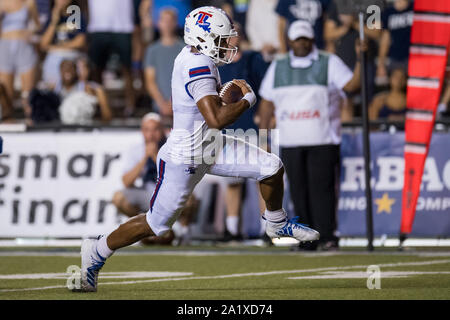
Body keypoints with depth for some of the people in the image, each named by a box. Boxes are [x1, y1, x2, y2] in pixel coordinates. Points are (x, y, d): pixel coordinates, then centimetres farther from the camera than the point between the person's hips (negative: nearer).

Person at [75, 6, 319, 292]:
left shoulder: (193, 55, 0)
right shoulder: (198, 67, -29)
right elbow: (216, 119, -37)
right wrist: (247, 100, -22)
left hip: (211, 147, 9)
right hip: (185, 159, -9)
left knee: (272, 168, 3)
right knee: (156, 224, 4)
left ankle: (277, 224, 29)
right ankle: (96, 253, 22)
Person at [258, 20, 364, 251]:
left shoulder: (329, 63, 5)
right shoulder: (277, 68, 14)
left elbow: (351, 85, -8)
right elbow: (267, 103, 15)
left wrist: (361, 61, -22)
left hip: (323, 140, -3)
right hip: (290, 142, 3)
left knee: (322, 187, -10)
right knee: (299, 190, 2)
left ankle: (327, 236, -8)